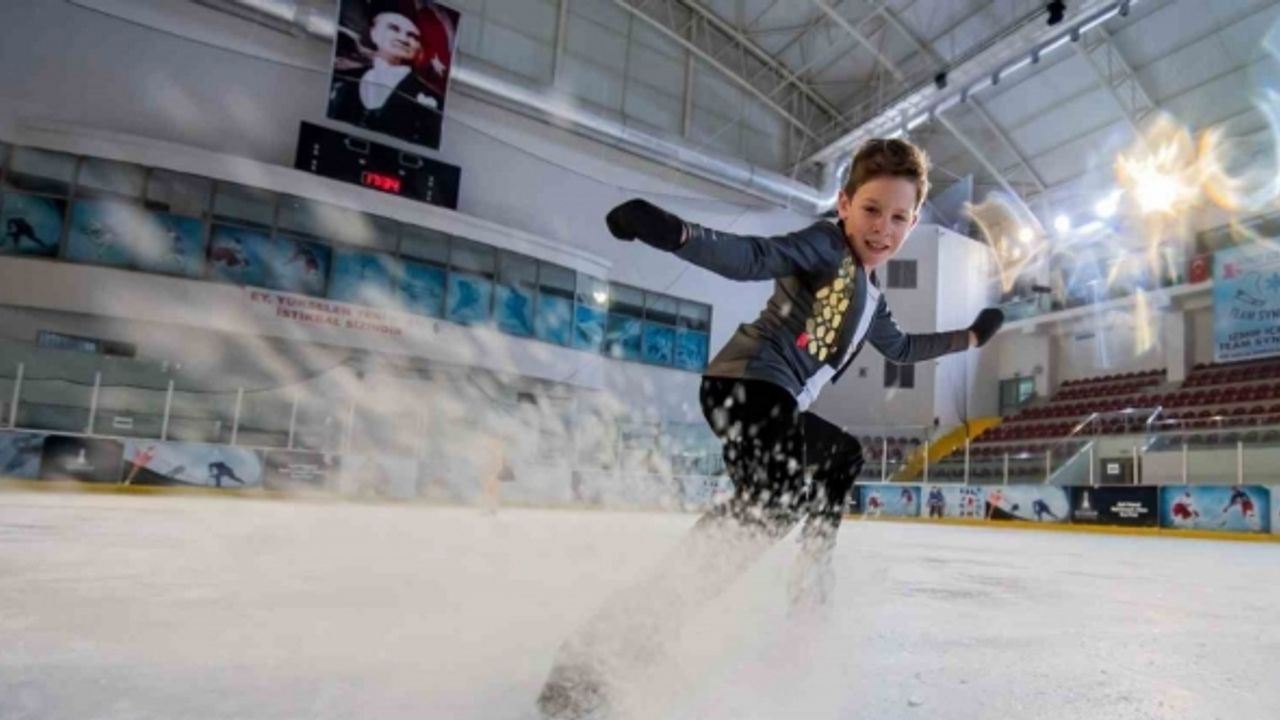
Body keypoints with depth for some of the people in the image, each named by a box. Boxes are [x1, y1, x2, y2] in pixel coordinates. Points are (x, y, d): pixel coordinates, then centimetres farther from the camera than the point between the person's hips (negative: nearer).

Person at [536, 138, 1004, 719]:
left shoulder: (870, 296, 25)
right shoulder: (826, 244, -3)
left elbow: (901, 348, 43)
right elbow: (755, 258, -22)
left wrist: (971, 336, 48)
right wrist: (674, 232, -41)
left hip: (779, 404, 10)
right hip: (749, 381, -10)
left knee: (843, 455, 31)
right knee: (776, 499, -33)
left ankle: (812, 581, 43)